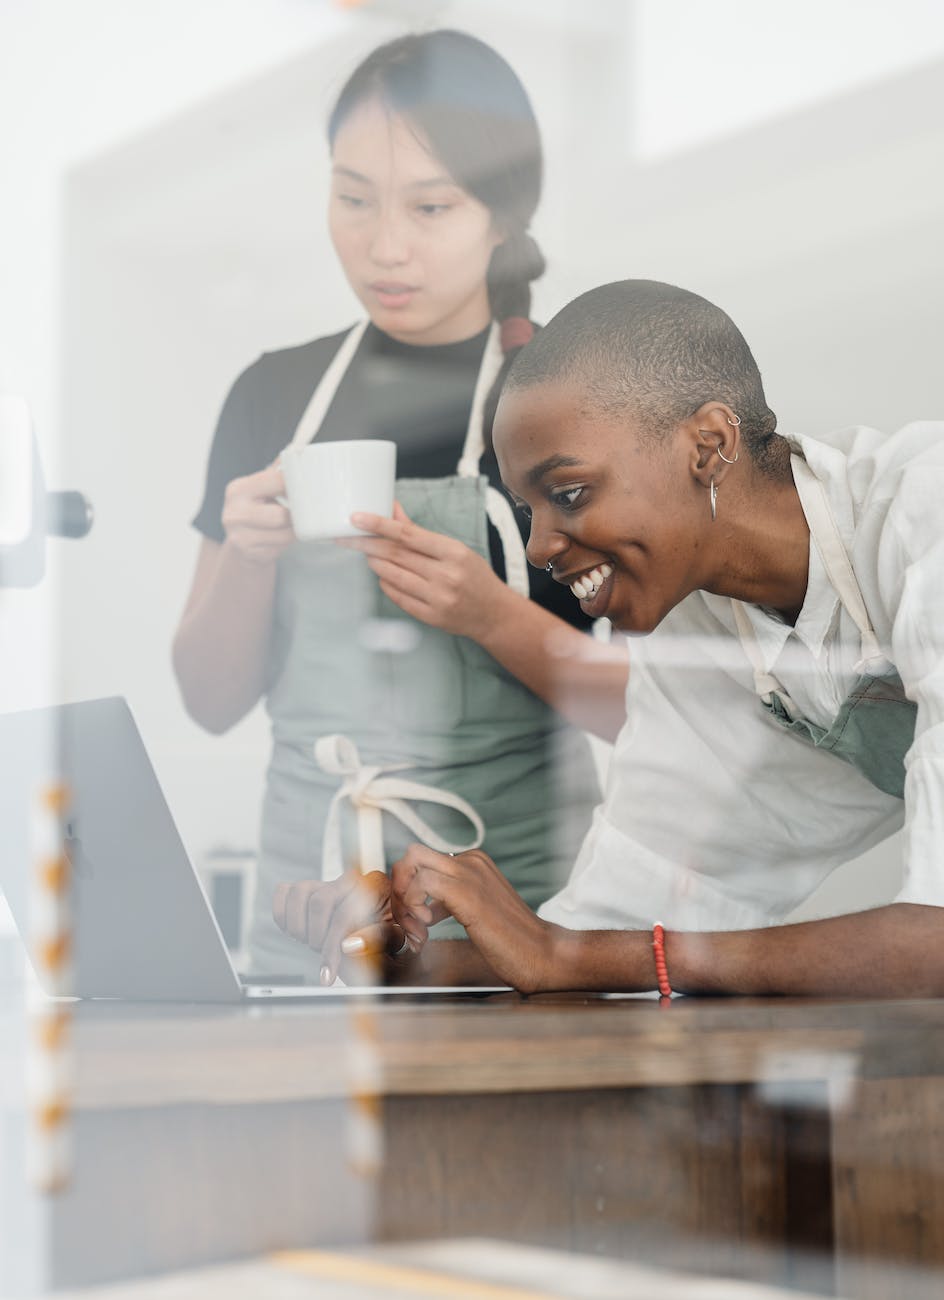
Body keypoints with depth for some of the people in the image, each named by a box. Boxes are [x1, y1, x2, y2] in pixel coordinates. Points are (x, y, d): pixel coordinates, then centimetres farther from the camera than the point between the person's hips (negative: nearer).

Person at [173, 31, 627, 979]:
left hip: (515, 898, -3)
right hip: (307, 909, 3)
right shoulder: (273, 394, 4)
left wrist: (493, 617, -22)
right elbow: (212, 702, 6)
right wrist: (247, 558, -12)